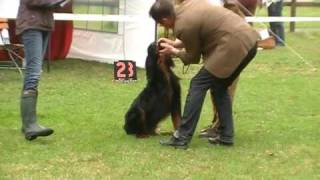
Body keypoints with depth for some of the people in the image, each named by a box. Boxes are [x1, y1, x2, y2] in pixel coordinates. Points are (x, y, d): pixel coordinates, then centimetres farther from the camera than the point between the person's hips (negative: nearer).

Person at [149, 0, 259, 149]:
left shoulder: (182, 26, -12)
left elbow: (193, 57, 2)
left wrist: (173, 51, 17)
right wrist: (175, 43, 23)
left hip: (234, 46, -10)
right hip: (248, 39, 10)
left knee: (198, 85, -4)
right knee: (219, 86, 19)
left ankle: (182, 137, -5)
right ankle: (226, 136, 18)